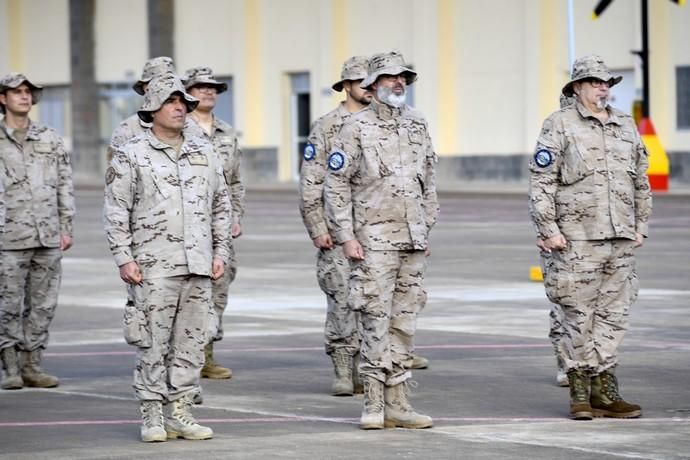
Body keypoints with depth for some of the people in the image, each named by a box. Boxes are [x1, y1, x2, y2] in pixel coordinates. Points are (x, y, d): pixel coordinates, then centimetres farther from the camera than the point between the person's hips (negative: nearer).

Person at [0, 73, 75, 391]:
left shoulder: (51, 140, 12)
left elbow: (65, 186, 14)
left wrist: (66, 228, 8)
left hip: (48, 236, 3)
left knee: (43, 305, 4)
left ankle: (32, 366, 11)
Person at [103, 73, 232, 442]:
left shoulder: (204, 154, 14)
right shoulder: (131, 155, 0)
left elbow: (221, 207, 19)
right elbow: (116, 211, -2)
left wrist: (220, 253, 12)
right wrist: (123, 258, -9)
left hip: (198, 266, 5)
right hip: (154, 267, -4)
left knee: (191, 343, 5)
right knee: (153, 344, -4)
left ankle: (180, 412, 11)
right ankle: (151, 416, 2)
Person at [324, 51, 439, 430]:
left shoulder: (417, 125, 12)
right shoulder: (357, 128, -5)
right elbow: (336, 185, -6)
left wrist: (427, 228, 14)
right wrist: (345, 236, -11)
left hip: (413, 241, 6)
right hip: (375, 239, -6)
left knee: (405, 322, 7)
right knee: (376, 320, -7)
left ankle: (396, 402, 11)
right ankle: (373, 404, -2)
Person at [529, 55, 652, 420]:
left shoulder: (626, 126, 16)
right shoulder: (559, 125, -1)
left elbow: (641, 181, 22)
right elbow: (541, 180, -5)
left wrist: (641, 225, 15)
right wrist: (547, 229, -10)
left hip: (622, 239, 5)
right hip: (578, 239, -5)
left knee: (613, 314, 5)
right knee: (579, 316, -3)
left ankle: (604, 388, 10)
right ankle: (581, 392, 4)